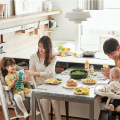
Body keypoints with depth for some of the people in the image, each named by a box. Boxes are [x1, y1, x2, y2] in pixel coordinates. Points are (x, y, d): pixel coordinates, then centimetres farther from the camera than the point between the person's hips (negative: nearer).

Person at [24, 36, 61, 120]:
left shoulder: (53, 58, -2)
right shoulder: (33, 57, 2)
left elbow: (47, 73, -16)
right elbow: (31, 74, 0)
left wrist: (33, 73, -30)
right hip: (39, 84, 1)